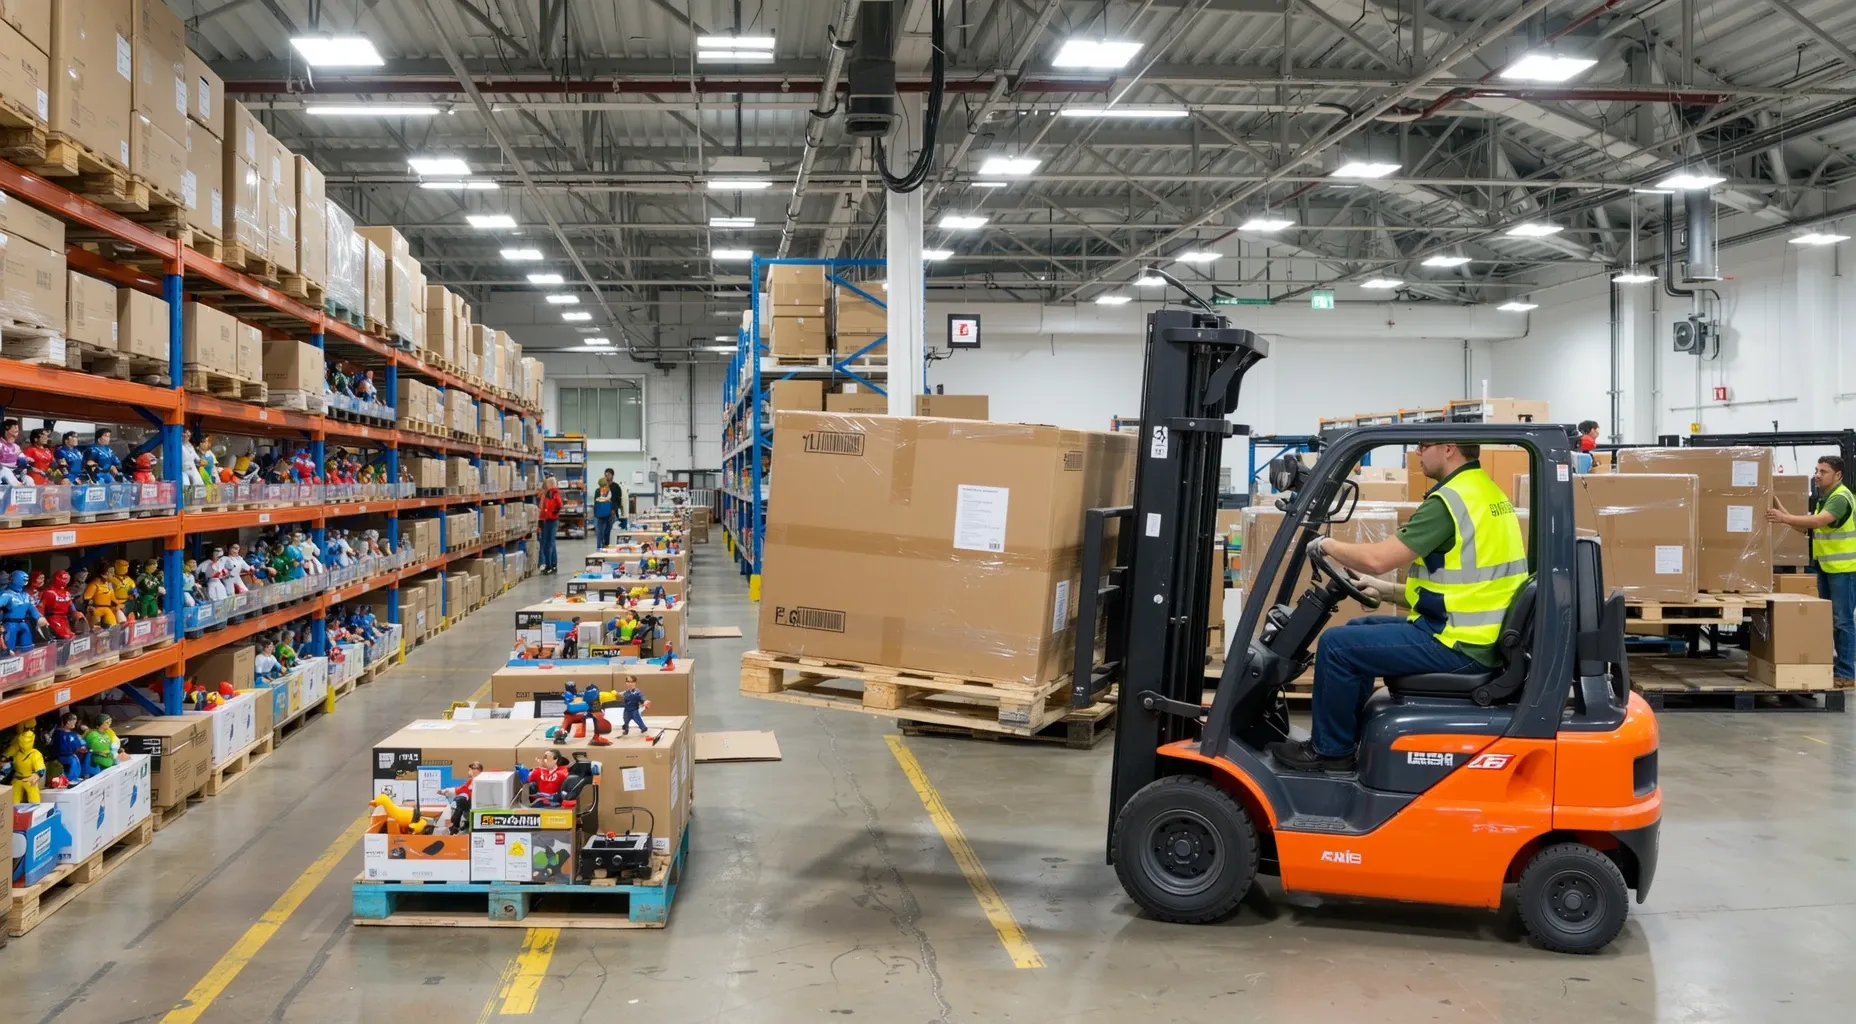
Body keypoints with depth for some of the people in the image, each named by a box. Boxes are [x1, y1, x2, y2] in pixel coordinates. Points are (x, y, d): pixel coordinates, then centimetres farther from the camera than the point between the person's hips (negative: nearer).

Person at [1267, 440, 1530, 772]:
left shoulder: (1449, 501, -19)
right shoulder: (1487, 493, 12)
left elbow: (1377, 559, -23)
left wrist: (1328, 544, -3)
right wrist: (1388, 591, 16)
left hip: (1456, 644, -10)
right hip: (1477, 635, 10)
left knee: (1337, 645, -6)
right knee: (1358, 630, 21)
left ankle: (1330, 750, 8)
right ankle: (1349, 737, 25)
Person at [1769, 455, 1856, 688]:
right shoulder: (1824, 498, 16)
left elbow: (1818, 522, -30)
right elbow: (1805, 527, 14)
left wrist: (1784, 518, -37)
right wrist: (1781, 510, 5)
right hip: (1825, 566, 10)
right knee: (1828, 619, 13)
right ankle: (1831, 666, 20)